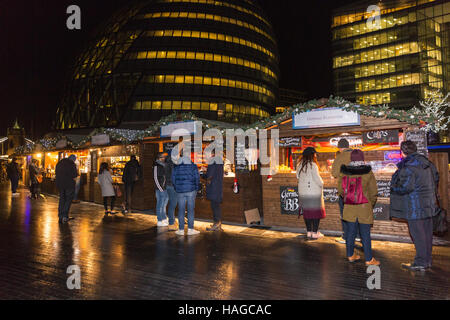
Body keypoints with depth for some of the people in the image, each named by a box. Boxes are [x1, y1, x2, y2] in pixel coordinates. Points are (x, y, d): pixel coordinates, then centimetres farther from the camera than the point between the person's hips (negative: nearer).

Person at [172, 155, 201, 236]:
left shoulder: (176, 168, 8)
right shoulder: (193, 167, 2)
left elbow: (173, 180, 7)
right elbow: (197, 178, -1)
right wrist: (196, 189, 9)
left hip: (180, 191, 2)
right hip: (191, 190, -2)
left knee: (181, 210, 7)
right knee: (191, 209, 3)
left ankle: (181, 230, 10)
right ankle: (190, 229, 5)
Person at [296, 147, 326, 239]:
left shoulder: (300, 165, 4)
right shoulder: (313, 165, -15)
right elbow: (317, 179, -14)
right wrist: (321, 184, 5)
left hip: (303, 193, 6)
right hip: (314, 193, -6)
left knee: (306, 212, 12)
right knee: (316, 211, 6)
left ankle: (309, 232, 19)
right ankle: (315, 233, 9)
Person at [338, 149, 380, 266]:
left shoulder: (344, 172, -5)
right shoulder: (368, 172, -12)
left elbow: (340, 190, 3)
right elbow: (374, 192, -6)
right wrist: (371, 204, 11)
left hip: (349, 208, 3)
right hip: (364, 208, -3)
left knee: (350, 232, 14)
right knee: (365, 234, 5)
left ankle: (350, 255, 27)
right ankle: (369, 259, 14)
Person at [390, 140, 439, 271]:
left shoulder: (408, 166, -18)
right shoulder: (426, 162, 9)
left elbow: (405, 187, -21)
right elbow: (436, 176, 21)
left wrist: (393, 187, -2)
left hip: (415, 207, -8)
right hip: (428, 204, 8)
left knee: (417, 234, -1)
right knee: (427, 232, 14)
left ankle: (420, 263, 6)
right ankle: (427, 261, 24)